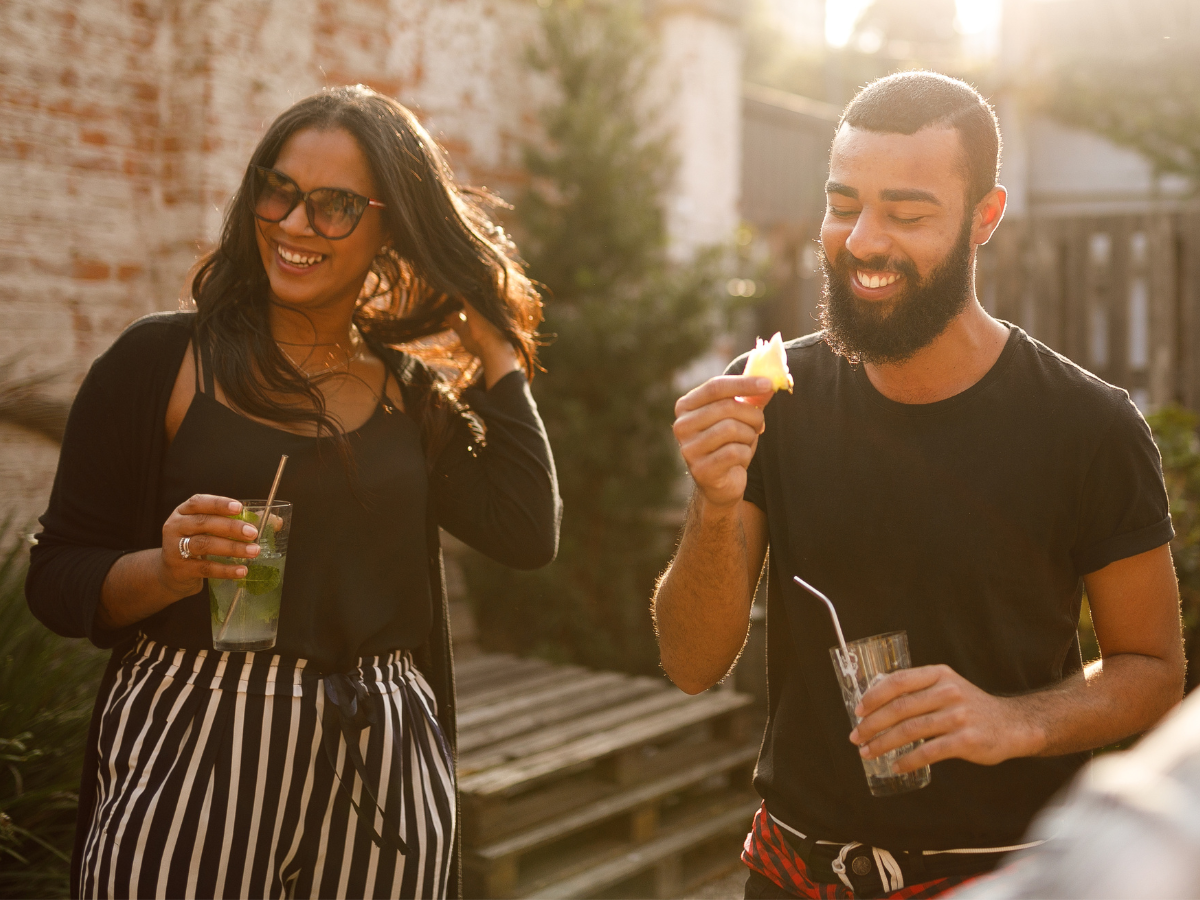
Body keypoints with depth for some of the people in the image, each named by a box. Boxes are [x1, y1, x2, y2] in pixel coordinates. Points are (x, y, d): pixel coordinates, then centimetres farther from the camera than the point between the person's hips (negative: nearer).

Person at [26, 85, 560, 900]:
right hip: (187, 766, -2)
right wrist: (168, 570, -21)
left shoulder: (415, 393, 9)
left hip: (382, 772, 3)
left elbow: (529, 538, -5)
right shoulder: (161, 361, 0)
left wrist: (492, 341, 1)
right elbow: (57, 580, 0)